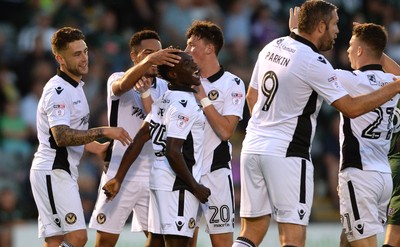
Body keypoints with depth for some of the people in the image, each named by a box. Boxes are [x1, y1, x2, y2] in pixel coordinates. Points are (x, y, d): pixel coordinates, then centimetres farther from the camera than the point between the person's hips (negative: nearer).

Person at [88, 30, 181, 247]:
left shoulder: (163, 88, 9)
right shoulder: (117, 80, -3)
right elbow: (123, 85, -30)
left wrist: (145, 93, -22)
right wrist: (148, 61, -49)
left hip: (152, 175, 4)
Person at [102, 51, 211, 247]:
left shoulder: (164, 100, 13)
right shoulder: (183, 104, -15)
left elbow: (138, 140, 11)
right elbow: (173, 152, -21)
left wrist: (118, 178, 11)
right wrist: (195, 187, -12)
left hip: (159, 178, 9)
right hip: (177, 182, -9)